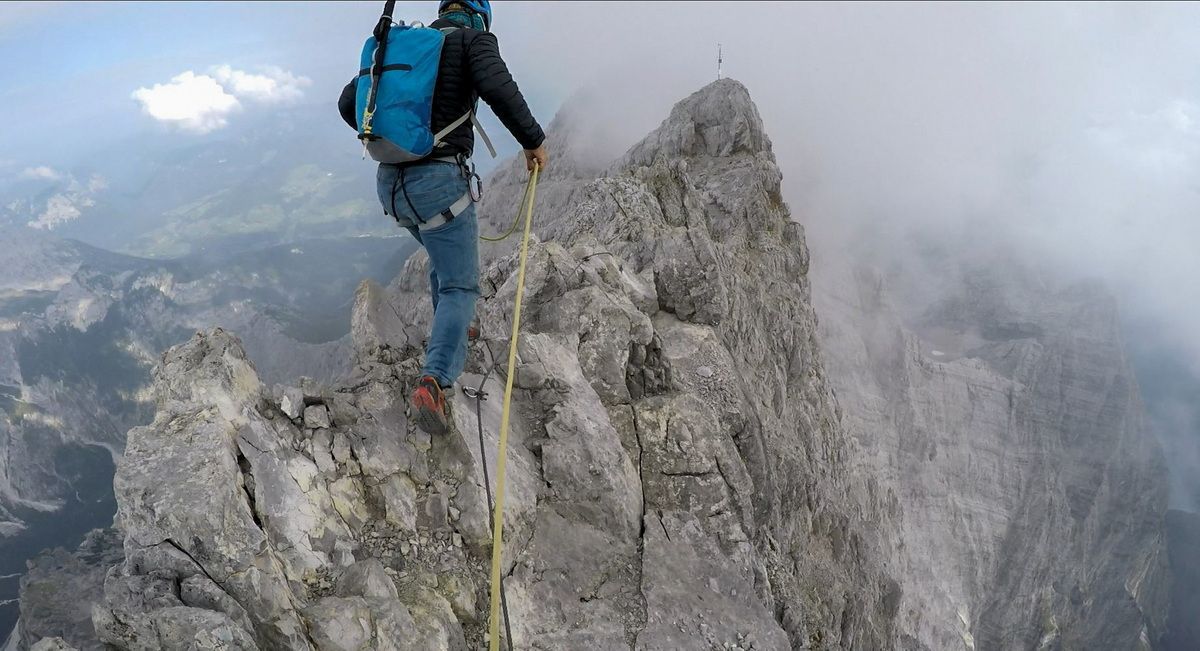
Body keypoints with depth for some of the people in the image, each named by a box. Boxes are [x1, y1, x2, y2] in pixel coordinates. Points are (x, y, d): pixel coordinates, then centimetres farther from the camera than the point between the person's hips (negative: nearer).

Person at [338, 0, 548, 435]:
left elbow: (348, 104, 18)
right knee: (460, 286, 1)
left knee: (442, 258, 31)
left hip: (390, 183, 7)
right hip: (438, 182, -6)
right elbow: (498, 88, -20)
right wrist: (533, 140, -7)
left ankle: (450, 334, 43)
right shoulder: (474, 39, 1)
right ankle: (433, 381, -17)